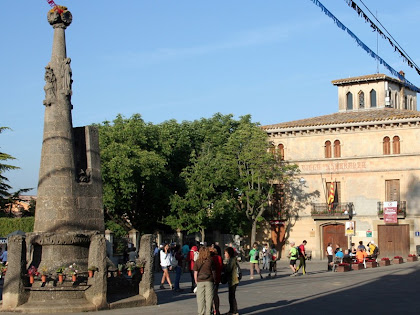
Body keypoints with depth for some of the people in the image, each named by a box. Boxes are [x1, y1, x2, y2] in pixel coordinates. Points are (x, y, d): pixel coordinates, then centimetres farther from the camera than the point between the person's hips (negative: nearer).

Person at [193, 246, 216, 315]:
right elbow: (213, 272, 0)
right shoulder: (210, 261, -4)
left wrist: (196, 281, 12)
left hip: (200, 282, 1)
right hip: (209, 281, -1)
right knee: (209, 299, 4)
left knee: (200, 299, 8)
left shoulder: (197, 262, -1)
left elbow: (195, 273, 1)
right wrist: (214, 280, 12)